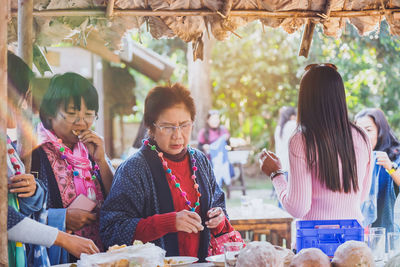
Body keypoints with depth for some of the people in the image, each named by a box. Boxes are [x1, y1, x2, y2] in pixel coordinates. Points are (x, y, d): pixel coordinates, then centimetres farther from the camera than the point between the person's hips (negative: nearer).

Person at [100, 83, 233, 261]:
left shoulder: (200, 161, 11)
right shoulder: (134, 169, -8)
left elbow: (218, 205, 25)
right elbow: (111, 230, -14)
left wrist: (219, 219, 2)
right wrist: (169, 222, -21)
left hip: (202, 260, 4)